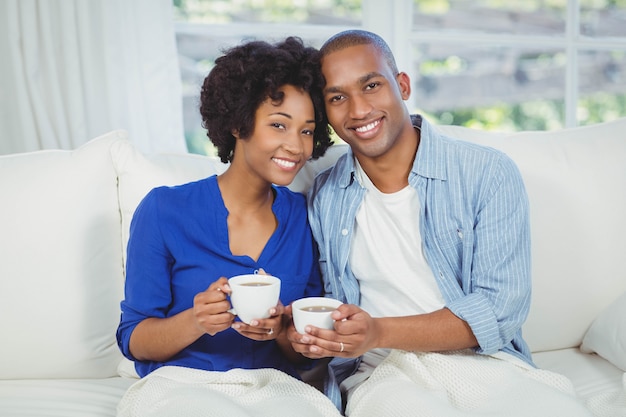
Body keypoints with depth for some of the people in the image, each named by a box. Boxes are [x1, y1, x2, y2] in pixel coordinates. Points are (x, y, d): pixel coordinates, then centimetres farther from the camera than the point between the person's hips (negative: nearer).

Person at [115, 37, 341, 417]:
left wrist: (283, 329, -13)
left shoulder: (305, 216, 6)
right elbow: (133, 340, 0)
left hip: (273, 386, 3)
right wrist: (194, 322, -20)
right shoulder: (164, 210, -1)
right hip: (179, 383, -3)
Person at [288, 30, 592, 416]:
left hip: (484, 364, 0)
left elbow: (500, 310, -8)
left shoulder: (490, 174, -1)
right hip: (382, 374, 0)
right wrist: (305, 333, -12)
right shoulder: (324, 198, 9)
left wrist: (381, 332, -19)